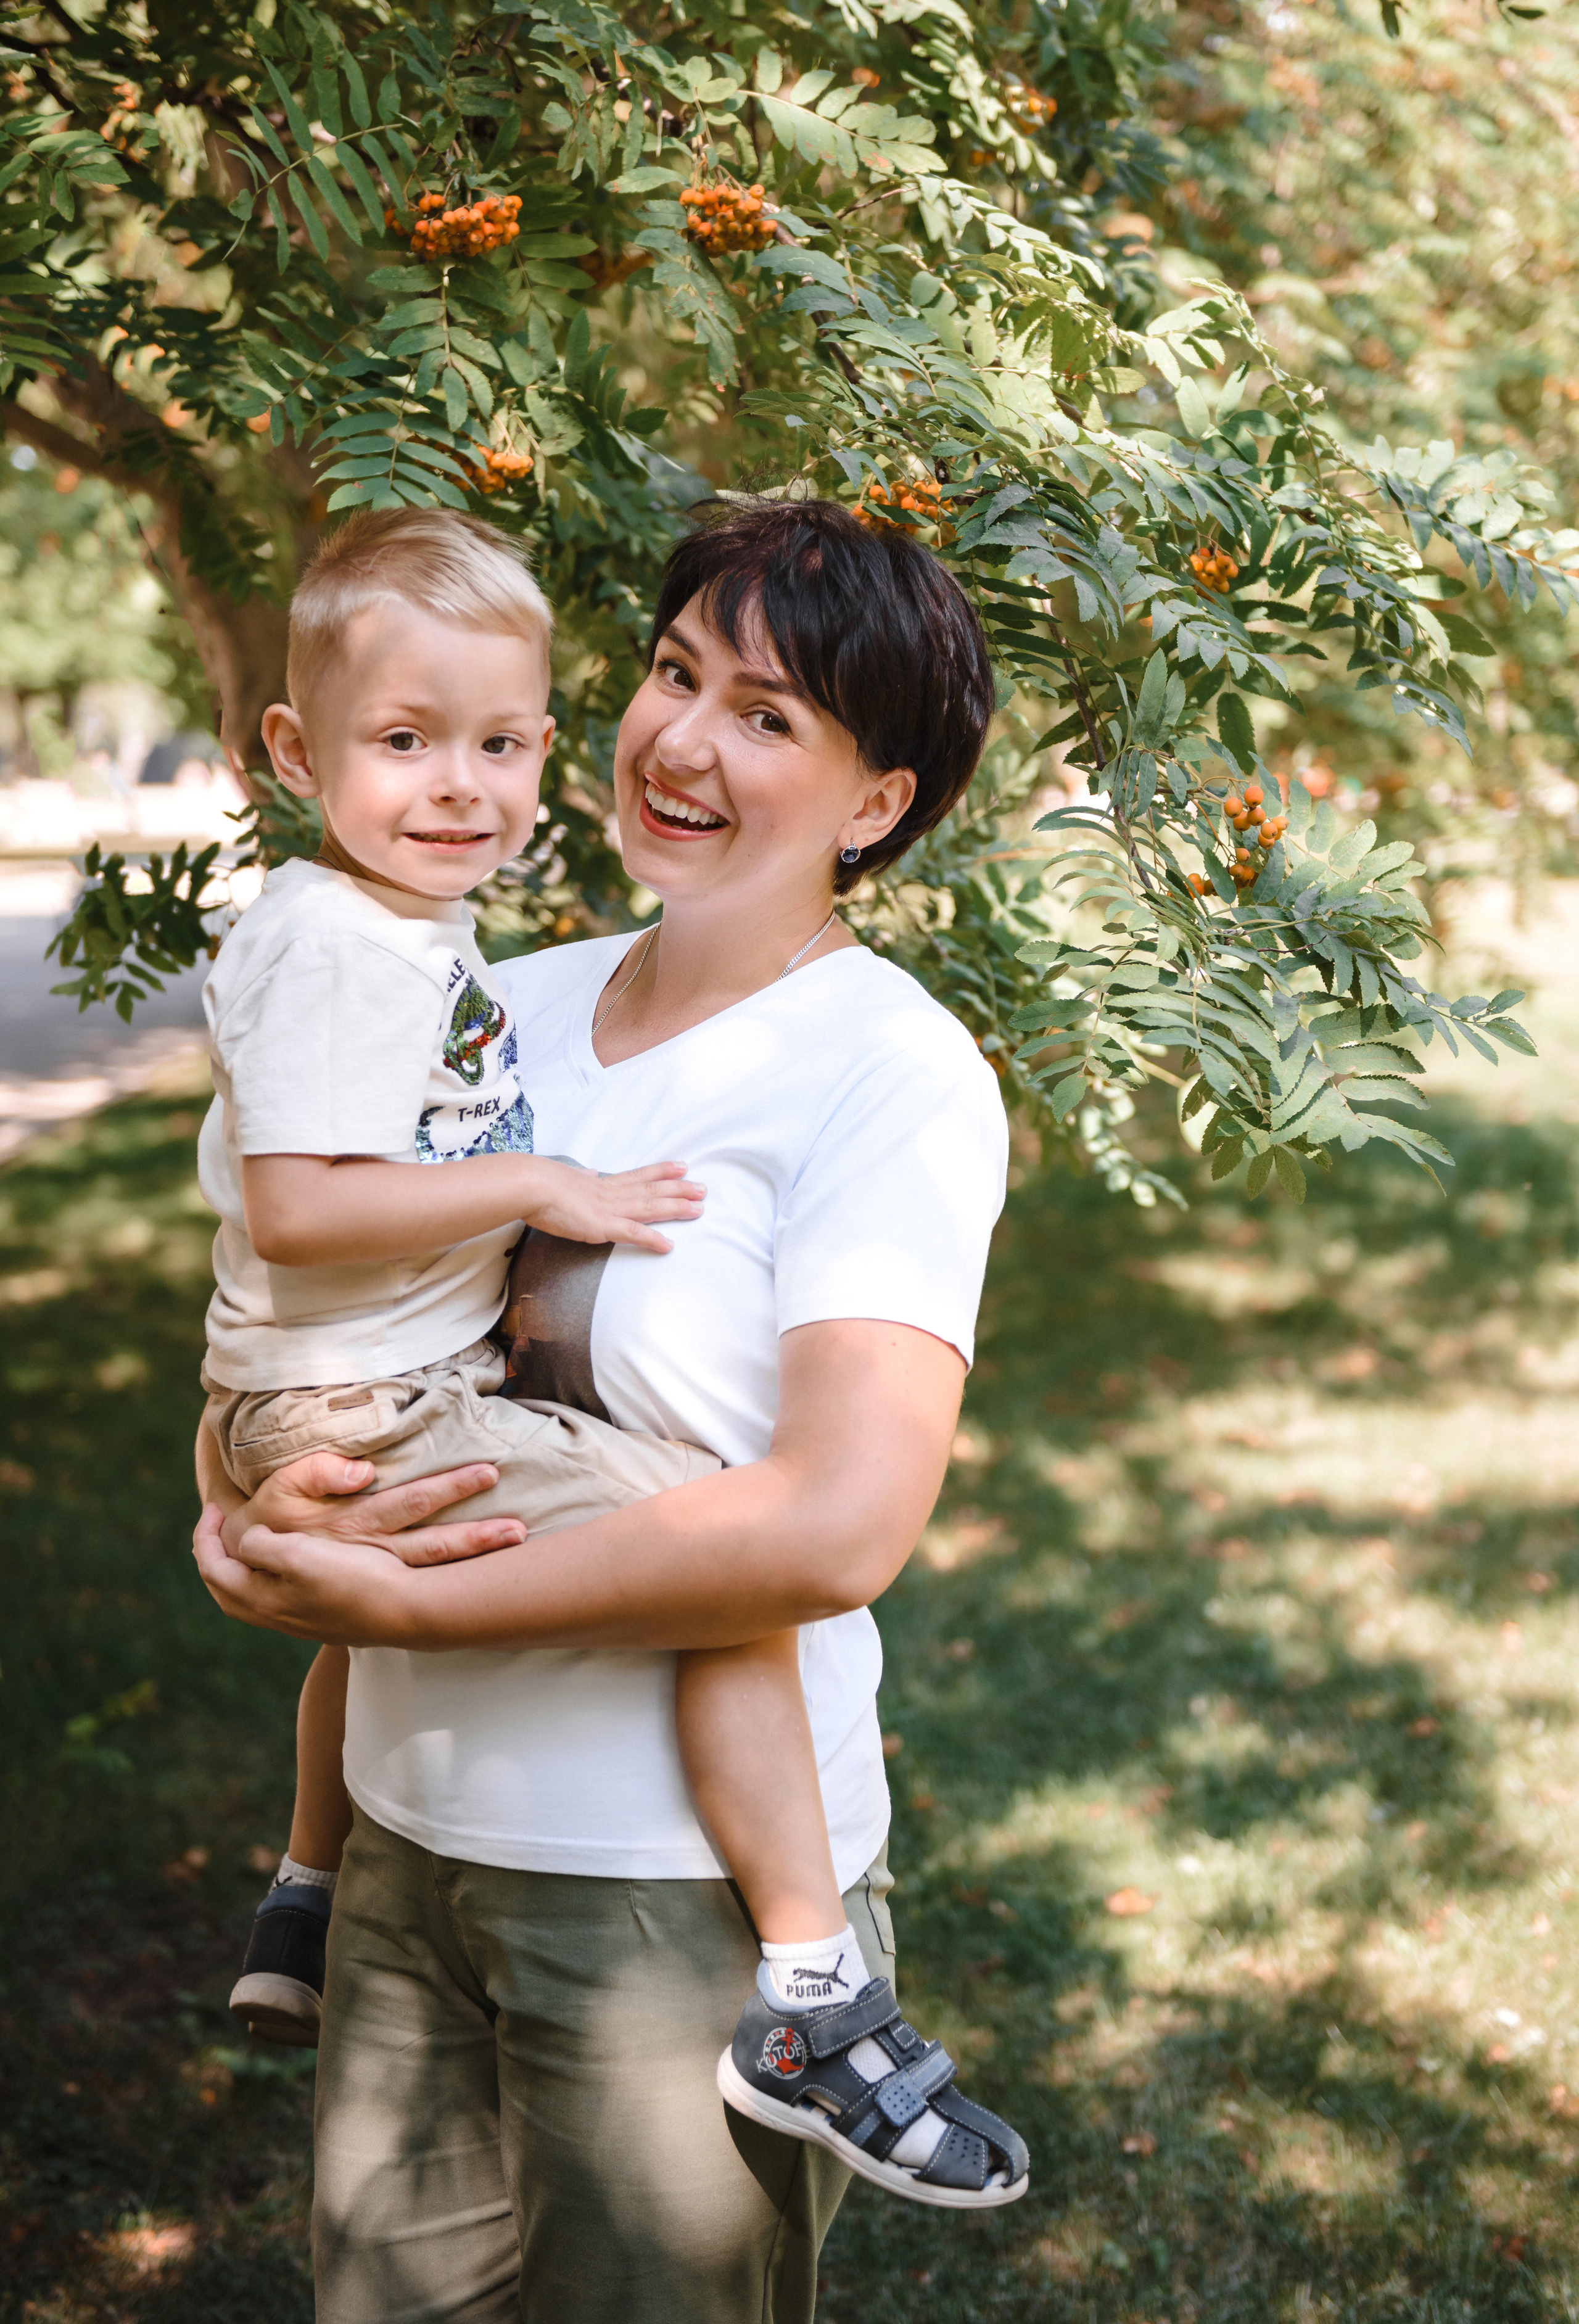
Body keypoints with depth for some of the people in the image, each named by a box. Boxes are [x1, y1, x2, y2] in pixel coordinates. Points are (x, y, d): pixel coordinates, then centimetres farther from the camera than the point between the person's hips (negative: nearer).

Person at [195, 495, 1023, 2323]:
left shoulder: (889, 1071, -12)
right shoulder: (504, 1008, 6)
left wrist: (403, 1605, -17)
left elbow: (836, 1528, -22)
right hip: (415, 1833, 5)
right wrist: (263, 1513, -11)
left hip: (687, 1887, -5)